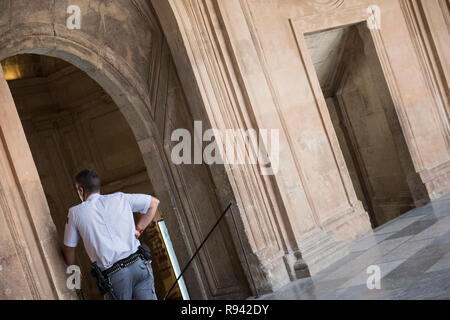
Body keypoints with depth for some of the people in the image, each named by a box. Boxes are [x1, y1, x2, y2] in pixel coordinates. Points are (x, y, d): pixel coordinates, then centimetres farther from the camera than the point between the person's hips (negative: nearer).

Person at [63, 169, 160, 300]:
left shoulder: (75, 213, 8)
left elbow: (69, 248, 15)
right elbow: (154, 202, 22)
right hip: (139, 265, 2)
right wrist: (138, 229, 18)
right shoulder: (120, 198, 14)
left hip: (113, 275, -2)